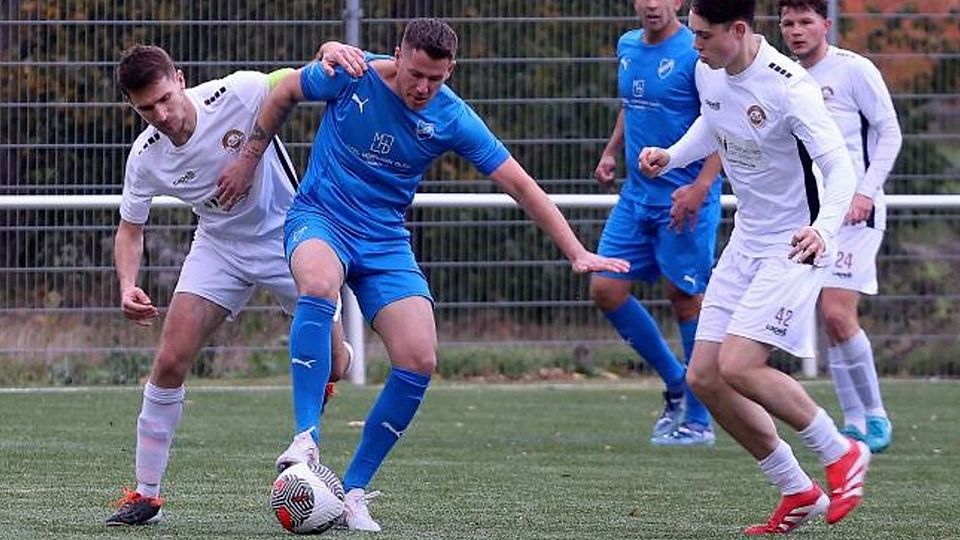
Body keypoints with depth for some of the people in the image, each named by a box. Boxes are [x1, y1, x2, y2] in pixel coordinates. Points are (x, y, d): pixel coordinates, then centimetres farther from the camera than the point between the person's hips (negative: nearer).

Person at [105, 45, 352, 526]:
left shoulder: (238, 94, -27)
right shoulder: (145, 159, -15)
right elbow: (130, 229, 0)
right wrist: (128, 286, -19)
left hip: (286, 232, -2)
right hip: (219, 247, 2)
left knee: (332, 366, -2)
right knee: (170, 362, -11)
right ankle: (146, 495, -1)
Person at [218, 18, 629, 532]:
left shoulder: (453, 119, -10)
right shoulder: (350, 76, -14)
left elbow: (520, 185, -7)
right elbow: (285, 93, 6)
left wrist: (577, 253, -11)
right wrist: (248, 160, 8)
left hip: (385, 240, 3)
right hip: (320, 218, -3)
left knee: (419, 361, -15)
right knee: (318, 283, -39)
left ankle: (353, 490, -1)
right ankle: (306, 437, -35)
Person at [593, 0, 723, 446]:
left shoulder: (694, 53, -13)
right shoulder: (627, 47, 11)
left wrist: (700, 187, -25)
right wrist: (611, 153, 13)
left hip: (684, 200, -7)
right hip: (636, 194, 8)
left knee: (685, 298, -2)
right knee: (605, 288, 2)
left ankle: (698, 420, 8)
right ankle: (676, 384, 19)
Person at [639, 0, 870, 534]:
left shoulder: (788, 86, -24)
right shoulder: (709, 72, 0)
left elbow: (839, 165, -28)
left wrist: (823, 229, -46)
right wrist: (673, 156, 5)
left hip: (796, 245, -8)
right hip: (745, 242, 8)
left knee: (738, 366, -21)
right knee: (705, 378, 2)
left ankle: (842, 453, 0)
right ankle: (798, 492, 15)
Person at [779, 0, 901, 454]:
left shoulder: (854, 70, -5)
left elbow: (889, 133, -4)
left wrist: (866, 192, -13)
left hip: (853, 211, -6)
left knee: (837, 314, -15)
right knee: (832, 319, 3)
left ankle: (875, 415, -1)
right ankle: (854, 424, 8)